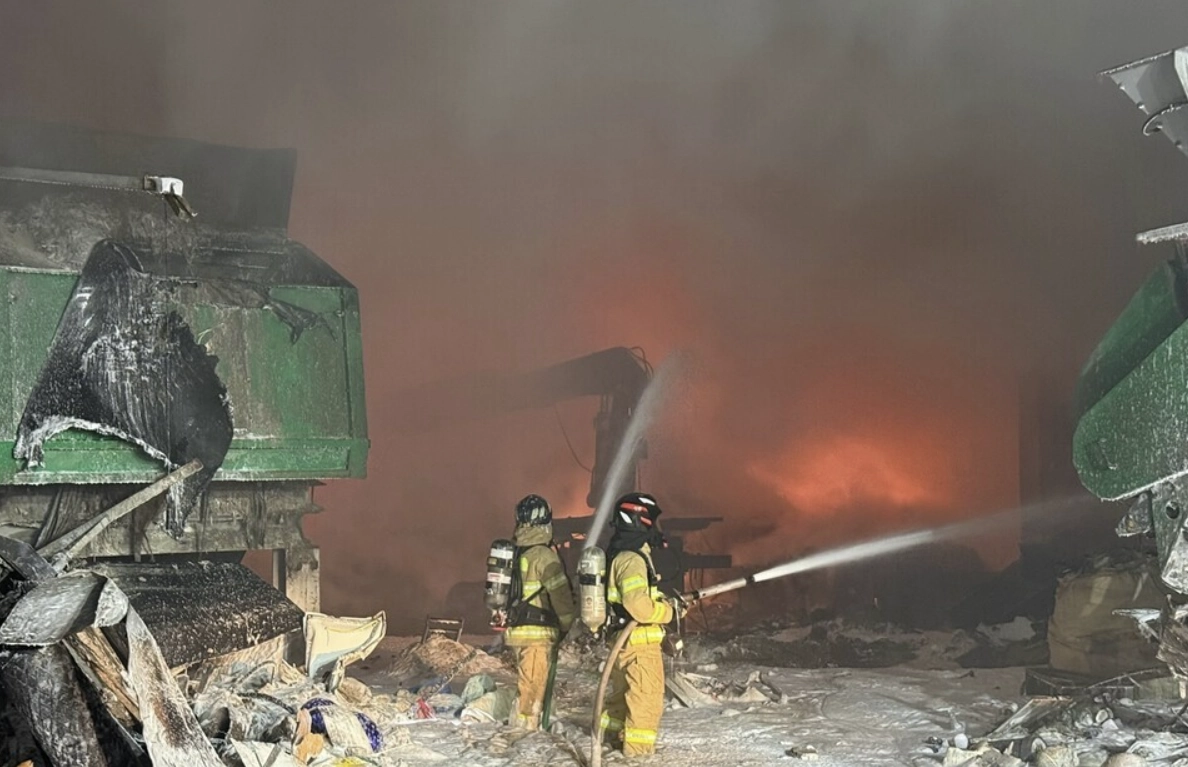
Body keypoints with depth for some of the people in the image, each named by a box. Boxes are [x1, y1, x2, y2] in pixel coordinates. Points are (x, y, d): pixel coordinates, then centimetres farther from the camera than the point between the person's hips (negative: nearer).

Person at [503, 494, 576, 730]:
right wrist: (568, 625, 0)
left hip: (516, 629, 8)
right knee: (533, 686, -3)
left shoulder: (514, 552, 10)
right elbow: (560, 595, -13)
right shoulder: (544, 555, -14)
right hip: (537, 631, -8)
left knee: (527, 683, 18)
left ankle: (522, 728, 24)